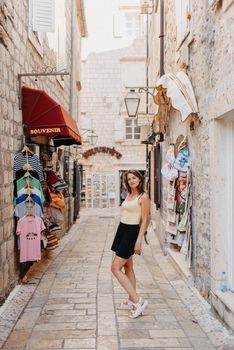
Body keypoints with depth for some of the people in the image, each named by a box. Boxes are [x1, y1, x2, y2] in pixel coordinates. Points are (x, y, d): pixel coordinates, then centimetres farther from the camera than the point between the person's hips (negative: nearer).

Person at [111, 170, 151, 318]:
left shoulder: (143, 197, -12)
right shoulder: (129, 195, 12)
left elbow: (144, 220, -14)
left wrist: (139, 241, -19)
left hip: (132, 232, -9)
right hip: (122, 230, 9)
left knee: (115, 268, -11)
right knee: (128, 267, 12)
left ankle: (138, 301, -7)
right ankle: (133, 301, 22)